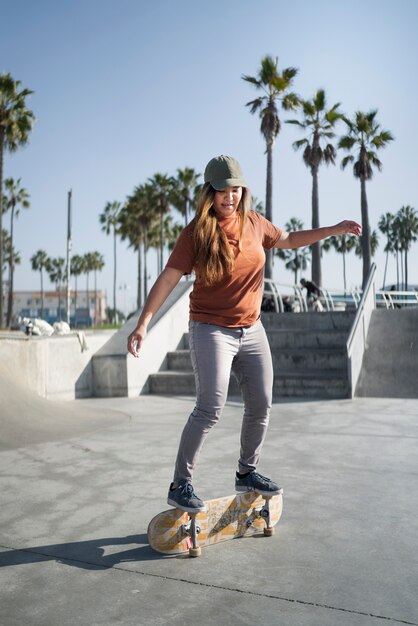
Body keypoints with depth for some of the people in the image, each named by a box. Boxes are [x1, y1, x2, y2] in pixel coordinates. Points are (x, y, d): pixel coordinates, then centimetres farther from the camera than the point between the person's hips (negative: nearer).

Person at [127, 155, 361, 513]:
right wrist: (143, 324, -23)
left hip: (251, 330, 6)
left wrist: (334, 230, 13)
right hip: (211, 331, -6)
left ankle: (247, 473, 29)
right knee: (210, 409, -13)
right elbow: (168, 279, -15)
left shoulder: (254, 223, 4)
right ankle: (180, 486, 1)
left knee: (261, 405, 10)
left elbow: (289, 240, 21)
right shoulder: (197, 232, -11)